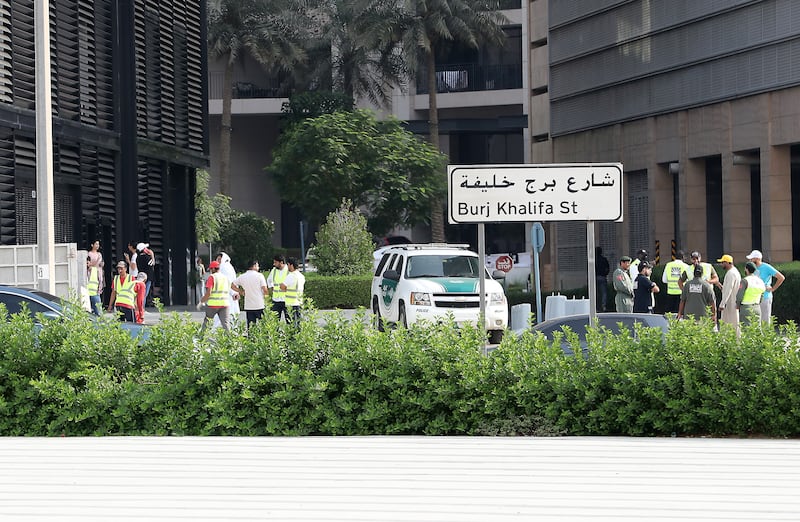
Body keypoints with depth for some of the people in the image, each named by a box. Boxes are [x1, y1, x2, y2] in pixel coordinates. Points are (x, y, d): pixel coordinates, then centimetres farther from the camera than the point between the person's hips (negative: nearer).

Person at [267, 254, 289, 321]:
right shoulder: (274, 270, 7)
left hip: (286, 300, -5)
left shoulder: (289, 270, -9)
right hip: (276, 300, 5)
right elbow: (269, 280, 27)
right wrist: (271, 288, 14)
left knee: (288, 320, 0)